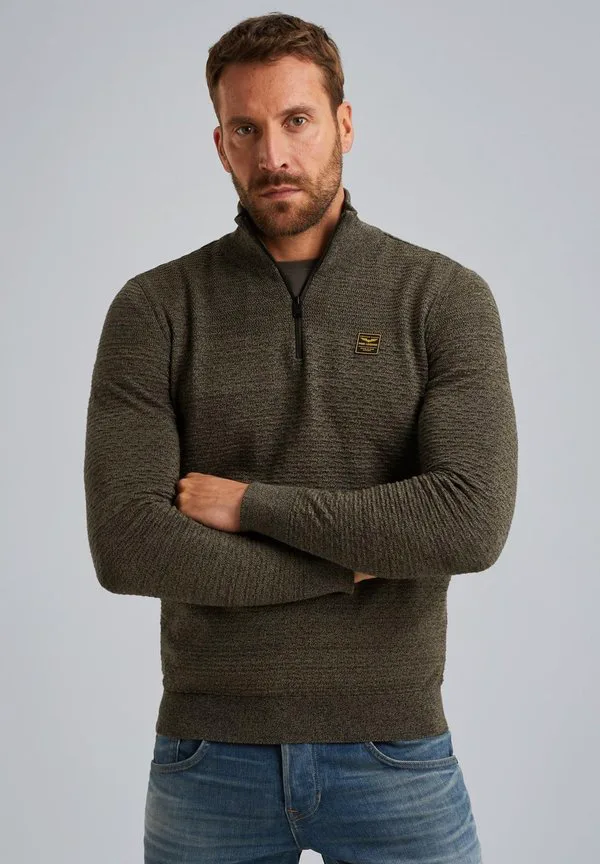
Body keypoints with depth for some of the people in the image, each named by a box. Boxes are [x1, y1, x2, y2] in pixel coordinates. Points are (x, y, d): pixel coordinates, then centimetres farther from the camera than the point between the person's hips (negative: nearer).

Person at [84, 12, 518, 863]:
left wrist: (250, 503, -14)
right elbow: (126, 546, -13)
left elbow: (474, 523, -16)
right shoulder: (154, 310, -3)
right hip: (210, 756, 1)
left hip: (394, 752, 0)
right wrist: (358, 557, -12)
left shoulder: (447, 298, -4)